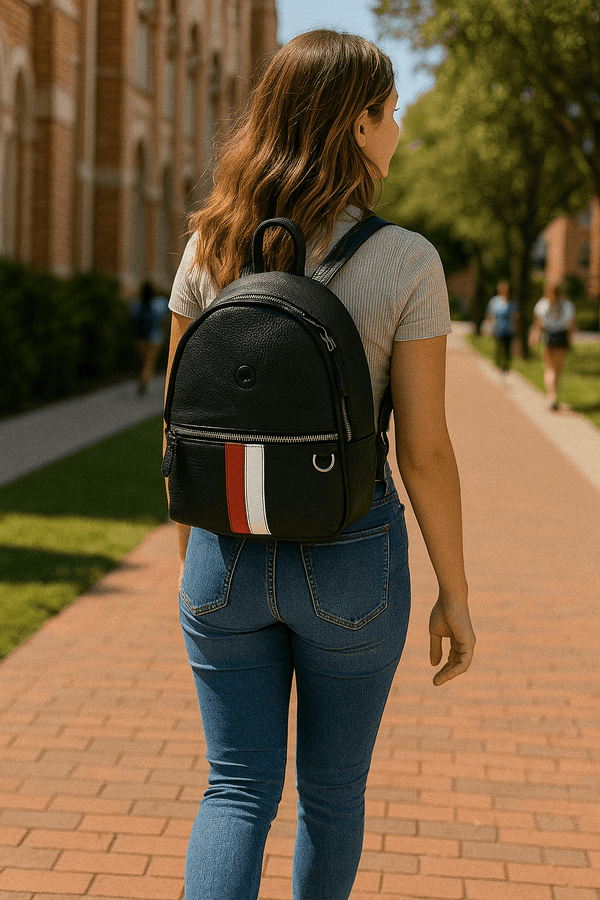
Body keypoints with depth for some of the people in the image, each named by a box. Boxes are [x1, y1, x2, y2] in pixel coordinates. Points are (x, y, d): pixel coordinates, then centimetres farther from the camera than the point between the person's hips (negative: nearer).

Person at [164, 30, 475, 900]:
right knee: (333, 788, 19)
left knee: (238, 791, 10)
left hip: (229, 555, 2)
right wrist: (455, 595, 0)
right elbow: (425, 451, -12)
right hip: (350, 562, -2)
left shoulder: (210, 250, -4)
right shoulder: (406, 264, -14)